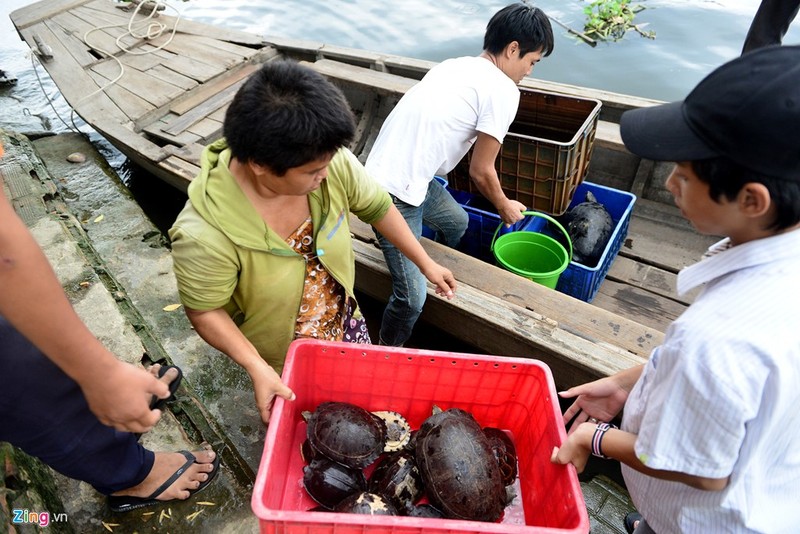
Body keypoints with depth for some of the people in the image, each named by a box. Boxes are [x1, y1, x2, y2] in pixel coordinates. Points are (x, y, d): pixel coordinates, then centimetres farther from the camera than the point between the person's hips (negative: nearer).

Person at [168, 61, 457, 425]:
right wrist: (257, 368, -29)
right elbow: (205, 311, -21)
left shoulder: (328, 163, -27)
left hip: (342, 319, 4)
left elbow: (377, 207, -9)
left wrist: (426, 263, 0)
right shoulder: (206, 235, -38)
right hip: (280, 354, -4)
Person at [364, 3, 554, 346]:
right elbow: (480, 171, -7)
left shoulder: (458, 66, 15)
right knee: (412, 297, -7)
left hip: (408, 177, 10)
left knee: (456, 221, 31)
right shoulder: (503, 90, -11)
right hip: (395, 193, -10)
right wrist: (504, 207, 14)